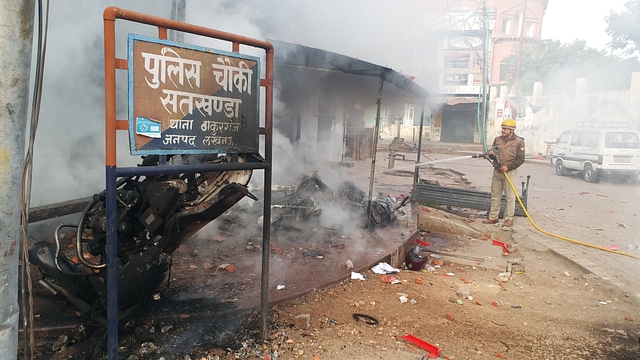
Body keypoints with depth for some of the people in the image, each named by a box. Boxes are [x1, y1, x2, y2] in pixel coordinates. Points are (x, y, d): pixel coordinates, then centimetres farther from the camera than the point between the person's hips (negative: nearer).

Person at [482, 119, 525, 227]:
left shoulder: (518, 142, -5)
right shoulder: (498, 139, 10)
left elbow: (520, 159, -8)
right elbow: (492, 155, 16)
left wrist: (508, 167, -16)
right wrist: (491, 154, -8)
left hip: (510, 172, -5)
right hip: (497, 171, 5)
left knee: (510, 196, -1)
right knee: (495, 195, 9)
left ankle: (509, 219, 5)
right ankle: (493, 217, 17)